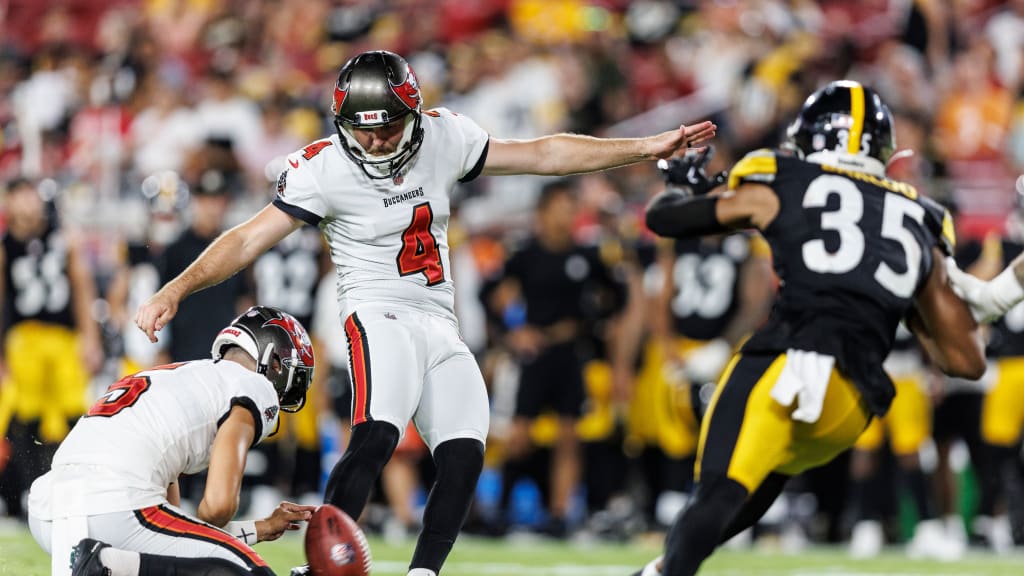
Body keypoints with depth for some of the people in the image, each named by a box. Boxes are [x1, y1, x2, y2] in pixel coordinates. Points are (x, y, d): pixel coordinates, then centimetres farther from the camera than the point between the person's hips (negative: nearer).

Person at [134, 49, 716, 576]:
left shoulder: (444, 137, 2)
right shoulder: (325, 168, -10)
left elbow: (540, 154, 11)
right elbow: (249, 239, -10)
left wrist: (646, 148, 10)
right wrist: (177, 289, -22)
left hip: (441, 327, 6)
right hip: (381, 317, -6)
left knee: (465, 456, -9)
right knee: (376, 438, -28)